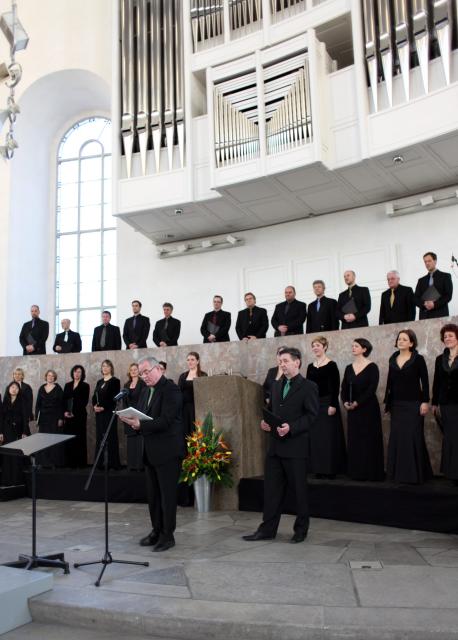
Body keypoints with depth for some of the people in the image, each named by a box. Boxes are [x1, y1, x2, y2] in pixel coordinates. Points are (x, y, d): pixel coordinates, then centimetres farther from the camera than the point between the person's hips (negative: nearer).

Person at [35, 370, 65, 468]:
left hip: (55, 417, -3)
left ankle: (55, 461, 4)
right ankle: (44, 461, 10)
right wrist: (36, 417, 3)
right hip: (44, 417, 3)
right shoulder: (42, 388, 7)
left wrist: (61, 418, -10)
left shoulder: (58, 388, -3)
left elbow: (61, 404, -5)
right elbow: (38, 404, 9)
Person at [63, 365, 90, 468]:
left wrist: (75, 413, -12)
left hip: (79, 415, -4)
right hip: (67, 416, 4)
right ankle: (70, 462, 6)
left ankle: (80, 462, 0)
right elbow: (64, 400, 11)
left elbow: (84, 401, -5)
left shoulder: (85, 386, 2)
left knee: (79, 438, -3)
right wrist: (65, 412, -5)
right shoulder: (67, 385, 15)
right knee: (68, 438, 0)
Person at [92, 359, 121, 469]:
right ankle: (100, 462, 9)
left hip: (109, 412, -6)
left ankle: (113, 463, -1)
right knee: (99, 437, 5)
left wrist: (103, 407, -17)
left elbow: (115, 398, -12)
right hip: (99, 413, 6)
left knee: (110, 437, -5)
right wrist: (94, 406, -7)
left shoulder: (115, 381, -4)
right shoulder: (99, 382, 16)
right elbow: (94, 396, 12)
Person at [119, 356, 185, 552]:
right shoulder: (146, 391, 13)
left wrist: (140, 424, -29)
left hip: (167, 451, -8)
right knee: (153, 494, 15)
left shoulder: (171, 390, -14)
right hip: (151, 451, 8)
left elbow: (165, 421, -22)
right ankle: (157, 531, 26)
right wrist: (133, 422, -7)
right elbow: (143, 418, 14)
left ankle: (167, 535, 10)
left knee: (167, 494, 0)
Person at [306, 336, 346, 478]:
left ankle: (331, 469, 5)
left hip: (327, 403, -6)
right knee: (315, 437, 6)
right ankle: (319, 469, 14)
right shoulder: (310, 366, 11)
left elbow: (336, 386, -11)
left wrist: (333, 405, -17)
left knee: (329, 436, -3)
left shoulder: (331, 365, -6)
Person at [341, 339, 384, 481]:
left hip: (368, 408, -5)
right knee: (354, 440, 6)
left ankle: (370, 473, 6)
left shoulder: (372, 367, -6)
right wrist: (345, 402, -9)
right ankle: (356, 473, 13)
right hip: (352, 409, 5)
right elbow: (344, 388, 8)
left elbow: (372, 388, -13)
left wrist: (357, 402, -17)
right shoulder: (349, 368, 11)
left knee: (369, 440, -2)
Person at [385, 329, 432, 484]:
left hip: (413, 404, -5)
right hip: (397, 404, 5)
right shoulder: (392, 359, 9)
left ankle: (415, 474, 5)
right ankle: (399, 472, 13)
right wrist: (387, 402, 12)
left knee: (413, 437, -4)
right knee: (397, 437, 5)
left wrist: (425, 401, -12)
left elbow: (425, 381, -5)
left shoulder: (418, 359, -4)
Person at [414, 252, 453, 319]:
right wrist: (424, 304, -10)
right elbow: (416, 299, 11)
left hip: (440, 315, -3)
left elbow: (448, 295, -1)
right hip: (424, 315, 3)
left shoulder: (445, 276, 9)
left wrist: (434, 304, -14)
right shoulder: (421, 280, 18)